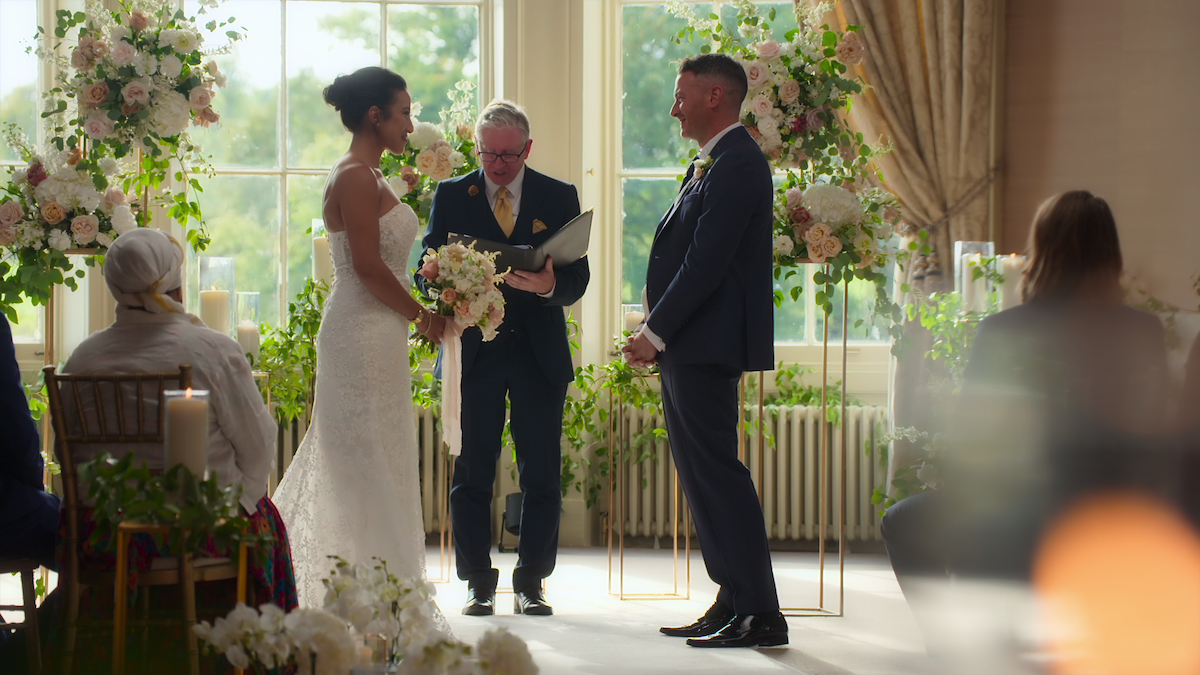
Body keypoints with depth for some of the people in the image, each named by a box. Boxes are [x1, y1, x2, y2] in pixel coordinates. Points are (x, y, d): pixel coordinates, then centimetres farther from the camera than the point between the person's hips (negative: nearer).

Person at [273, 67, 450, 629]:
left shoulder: (365, 176, 16)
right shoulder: (355, 178, -15)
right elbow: (369, 266, -20)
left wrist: (416, 315, 10)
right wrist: (422, 315, -9)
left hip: (372, 333, 10)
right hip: (364, 335, -10)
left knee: (368, 467, 13)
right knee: (371, 464, -6)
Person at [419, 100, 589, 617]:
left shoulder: (559, 197, 5)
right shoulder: (451, 195, 7)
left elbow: (578, 277, -1)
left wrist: (550, 286, -24)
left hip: (540, 354, 0)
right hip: (473, 352, 0)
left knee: (542, 475, 2)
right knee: (472, 473, 2)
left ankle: (530, 583, 12)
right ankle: (478, 583, 11)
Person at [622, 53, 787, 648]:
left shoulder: (736, 165, -14)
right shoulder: (710, 164, 18)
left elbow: (706, 263, -20)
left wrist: (657, 332, -16)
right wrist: (655, 331, 10)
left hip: (707, 345, -11)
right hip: (687, 346, 11)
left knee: (716, 472, -9)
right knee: (701, 474, 12)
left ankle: (762, 614, -6)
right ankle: (733, 602, 18)